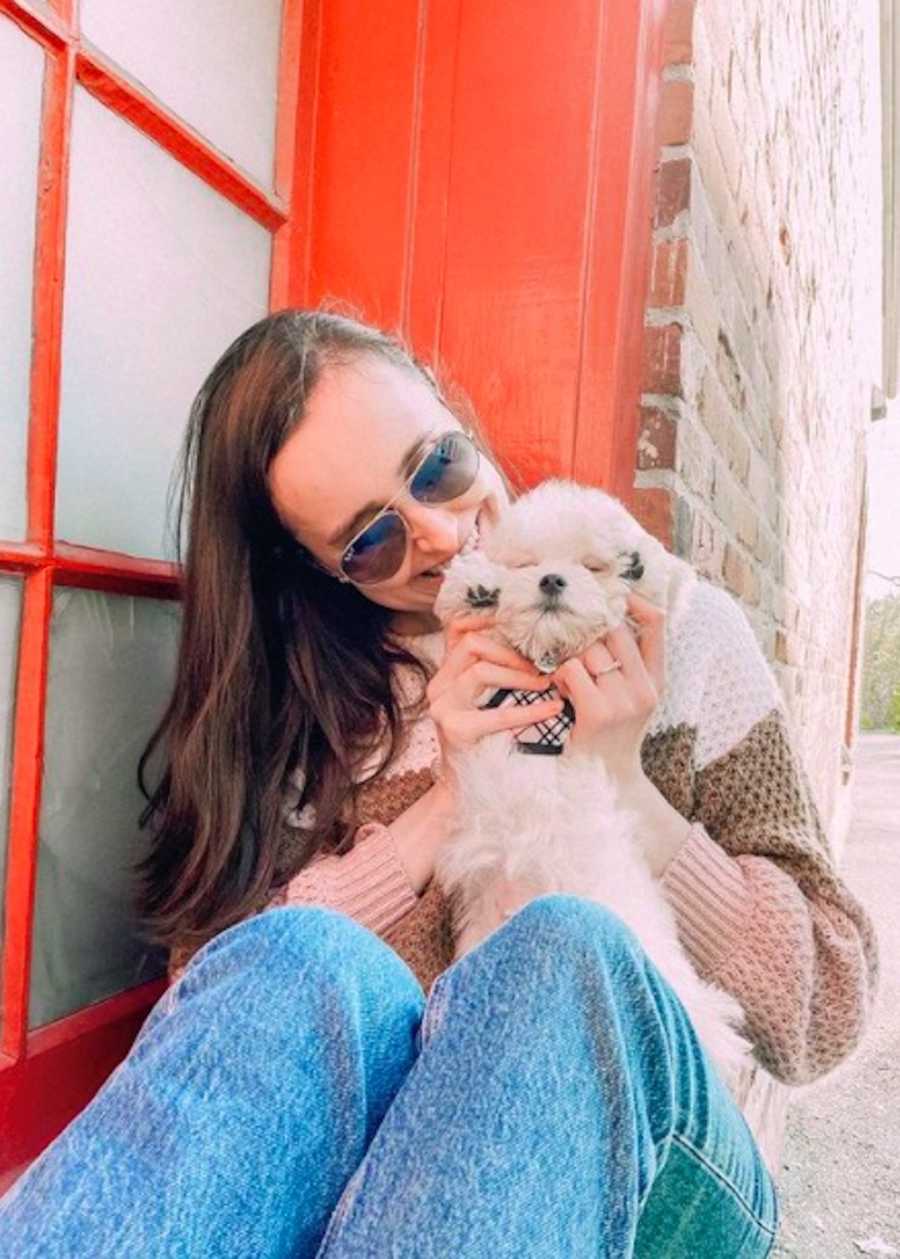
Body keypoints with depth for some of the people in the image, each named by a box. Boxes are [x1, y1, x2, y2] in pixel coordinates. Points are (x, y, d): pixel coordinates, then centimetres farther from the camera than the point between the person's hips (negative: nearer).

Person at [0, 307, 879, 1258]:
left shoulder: (682, 634, 2)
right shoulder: (302, 692, 5)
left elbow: (822, 1025, 2)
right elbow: (216, 972, -5)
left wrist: (621, 780, -11)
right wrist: (448, 801, -13)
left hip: (648, 1145, 1)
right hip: (364, 1133, 1)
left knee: (566, 948, -33)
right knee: (308, 960, -33)